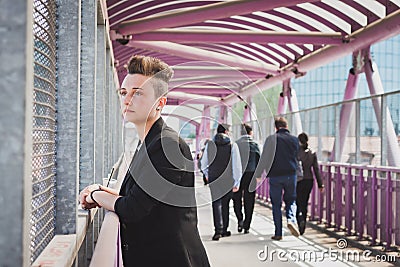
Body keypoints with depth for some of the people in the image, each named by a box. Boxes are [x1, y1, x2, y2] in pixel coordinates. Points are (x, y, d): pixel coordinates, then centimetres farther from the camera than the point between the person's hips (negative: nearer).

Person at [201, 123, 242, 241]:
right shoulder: (232, 145, -5)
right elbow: (237, 165, -8)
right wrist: (237, 182, -4)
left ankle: (218, 230, -13)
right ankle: (224, 230, 22)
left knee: (216, 204, 1)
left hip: (213, 180, 0)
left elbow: (203, 164, 6)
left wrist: (207, 174, 24)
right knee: (225, 204, 13)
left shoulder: (210, 144, 0)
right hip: (228, 181, 0)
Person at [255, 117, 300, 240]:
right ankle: (291, 220, -11)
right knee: (291, 200, 17)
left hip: (275, 176, -2)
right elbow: (298, 158, 13)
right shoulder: (294, 140, 6)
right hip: (291, 175, 2)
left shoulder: (271, 139, -4)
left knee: (276, 205, 5)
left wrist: (258, 174, 1)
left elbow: (264, 158, -6)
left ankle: (278, 233, 6)